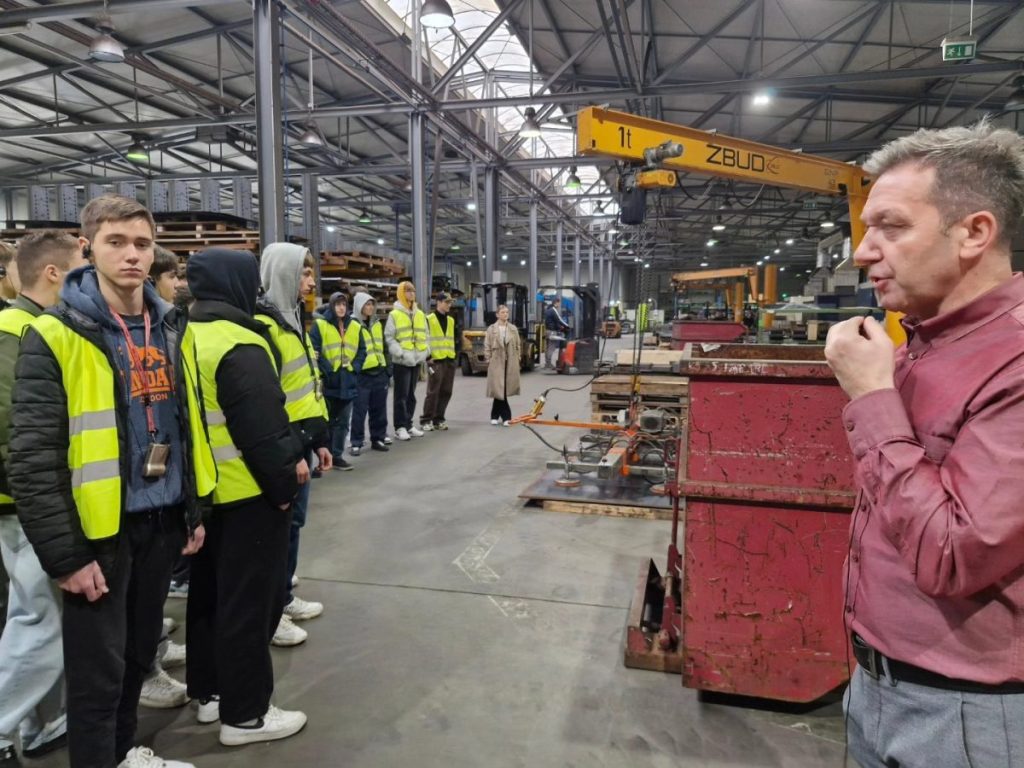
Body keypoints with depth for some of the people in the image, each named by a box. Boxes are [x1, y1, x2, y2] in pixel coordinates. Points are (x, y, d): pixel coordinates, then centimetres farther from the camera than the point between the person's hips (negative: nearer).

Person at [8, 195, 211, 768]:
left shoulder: (170, 329, 6)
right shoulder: (56, 336, -13)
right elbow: (32, 458, -16)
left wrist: (194, 511, 12)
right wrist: (64, 554, -16)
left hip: (161, 521, 6)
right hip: (100, 528, -6)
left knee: (139, 651, 21)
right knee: (99, 667, 7)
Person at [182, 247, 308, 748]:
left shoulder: (187, 339, 8)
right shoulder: (239, 346, -21)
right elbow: (262, 427, -23)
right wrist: (283, 482, -13)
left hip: (203, 490, 9)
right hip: (248, 494, -9)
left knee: (210, 592, 19)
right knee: (249, 600, 2)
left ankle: (210, 691, 34)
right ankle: (244, 714, 14)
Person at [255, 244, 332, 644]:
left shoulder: (293, 319, 15)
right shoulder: (263, 325, -16)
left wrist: (317, 439, 18)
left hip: (299, 441, 9)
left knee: (293, 521, 18)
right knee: (279, 526, 2)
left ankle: (284, 598, 33)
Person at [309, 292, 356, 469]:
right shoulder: (319, 324, -4)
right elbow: (314, 351, -10)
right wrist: (327, 369, -17)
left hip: (347, 380, 5)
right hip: (328, 381, -5)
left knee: (343, 421, 7)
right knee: (328, 420, 4)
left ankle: (337, 456, 16)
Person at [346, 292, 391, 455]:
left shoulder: (376, 323, 14)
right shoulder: (352, 324, -9)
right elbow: (348, 351, -11)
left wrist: (385, 365, 22)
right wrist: (349, 369, -14)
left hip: (379, 372, 7)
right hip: (361, 374, -6)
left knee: (379, 408, 12)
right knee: (360, 410, -3)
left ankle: (378, 438, 23)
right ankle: (356, 443, 6)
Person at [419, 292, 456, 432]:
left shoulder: (451, 320, 16)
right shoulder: (429, 319, -5)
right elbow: (424, 340, -7)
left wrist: (453, 355, 15)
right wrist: (428, 358, -12)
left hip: (450, 360, 6)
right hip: (436, 361, -6)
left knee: (446, 392, 7)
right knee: (433, 392, -7)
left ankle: (438, 419, 17)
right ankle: (425, 420, 2)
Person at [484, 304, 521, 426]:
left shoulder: (513, 329, 8)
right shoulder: (491, 329, 0)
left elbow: (518, 345, 12)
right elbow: (487, 347, 1)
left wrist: (517, 359, 6)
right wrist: (489, 360, -4)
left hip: (510, 362, 3)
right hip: (497, 362, -3)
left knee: (504, 389, 5)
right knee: (499, 389, -4)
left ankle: (496, 415, 16)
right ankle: (505, 416, 5)